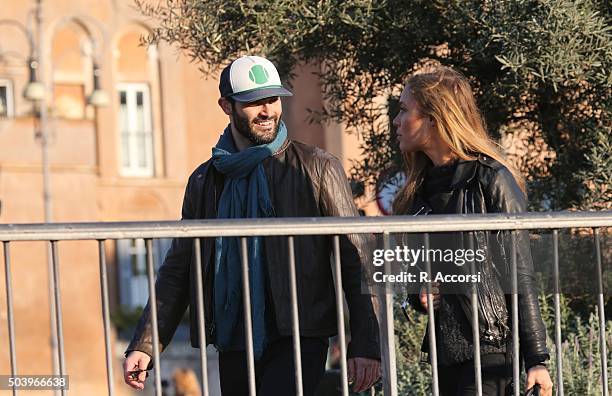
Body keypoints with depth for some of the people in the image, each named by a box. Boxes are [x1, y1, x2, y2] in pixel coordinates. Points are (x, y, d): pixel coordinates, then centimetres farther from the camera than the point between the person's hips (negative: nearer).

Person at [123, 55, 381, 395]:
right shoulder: (205, 181, 13)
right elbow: (178, 271, 15)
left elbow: (356, 259, -1)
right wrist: (145, 346, 4)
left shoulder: (318, 169, 2)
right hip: (234, 346, 5)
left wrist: (365, 344, -11)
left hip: (298, 340, -4)